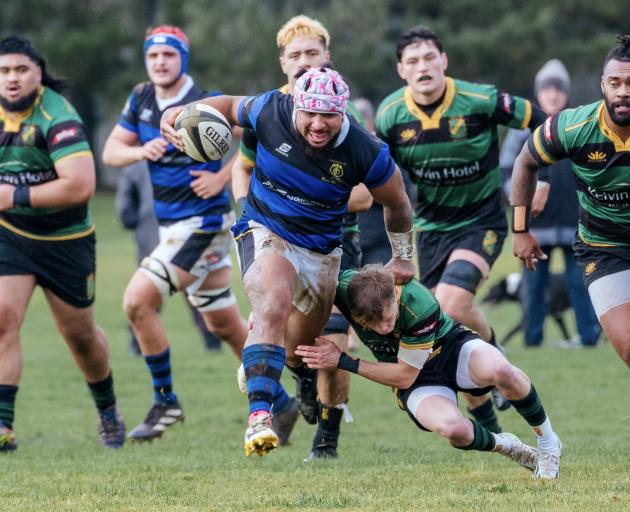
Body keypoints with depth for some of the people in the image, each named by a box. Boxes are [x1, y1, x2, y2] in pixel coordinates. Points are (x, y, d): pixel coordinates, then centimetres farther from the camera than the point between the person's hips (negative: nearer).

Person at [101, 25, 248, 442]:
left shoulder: (206, 104, -16)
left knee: (139, 300, -16)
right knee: (225, 325, 15)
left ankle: (165, 403, -4)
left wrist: (222, 178, -18)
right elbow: (110, 152, 8)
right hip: (173, 226, 8)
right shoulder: (142, 99, 6)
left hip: (203, 223, -8)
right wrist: (140, 151, -12)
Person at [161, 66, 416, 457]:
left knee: (300, 347, 16)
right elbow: (231, 106, 5)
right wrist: (182, 112, -10)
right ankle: (259, 416, -37)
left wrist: (403, 257, 9)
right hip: (266, 232, -2)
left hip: (322, 251, 2)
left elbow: (397, 204, -1)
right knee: (274, 310, -31)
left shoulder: (366, 152, -19)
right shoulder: (271, 111, -18)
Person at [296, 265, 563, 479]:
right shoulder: (344, 287, -27)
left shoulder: (421, 306, -34)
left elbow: (404, 375, -23)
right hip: (420, 381, 2)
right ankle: (504, 446, 3)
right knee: (452, 427, -34)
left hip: (454, 347, -2)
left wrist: (343, 362, -26)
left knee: (500, 370, -39)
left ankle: (547, 441, -10)